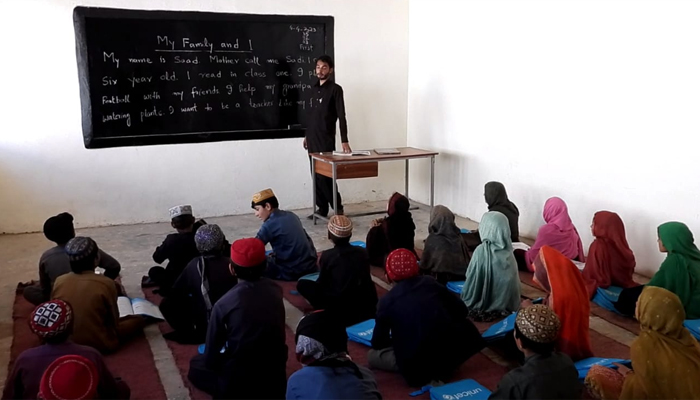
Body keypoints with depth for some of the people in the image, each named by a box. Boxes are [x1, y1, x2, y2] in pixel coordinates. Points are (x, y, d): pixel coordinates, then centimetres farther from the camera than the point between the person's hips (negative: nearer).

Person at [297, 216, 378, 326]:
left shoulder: (327, 255, -11)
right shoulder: (363, 252, 0)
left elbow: (321, 284, 1)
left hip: (340, 310, -4)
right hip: (367, 310, 4)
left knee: (302, 284, 8)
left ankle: (328, 313, 16)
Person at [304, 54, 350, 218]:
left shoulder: (335, 89, -9)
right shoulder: (316, 88, 13)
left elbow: (341, 116, -15)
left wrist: (344, 141, -22)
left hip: (326, 139, -7)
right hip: (313, 138, 7)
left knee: (325, 174, -9)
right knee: (316, 175, 8)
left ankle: (337, 208, 1)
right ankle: (322, 208, 15)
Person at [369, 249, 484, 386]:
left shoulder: (387, 301, -1)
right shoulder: (430, 283, 5)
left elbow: (377, 344, 7)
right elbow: (461, 311, 11)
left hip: (416, 366, -4)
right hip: (450, 353, 4)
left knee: (372, 355, 18)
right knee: (465, 327, 31)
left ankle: (424, 372, 3)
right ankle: (442, 367, 16)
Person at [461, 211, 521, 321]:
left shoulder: (482, 251, -21)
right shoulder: (508, 252, -6)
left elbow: (470, 279, -12)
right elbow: (515, 283, 2)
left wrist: (466, 301, 4)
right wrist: (511, 306, 15)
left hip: (484, 307, -5)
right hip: (507, 306, 5)